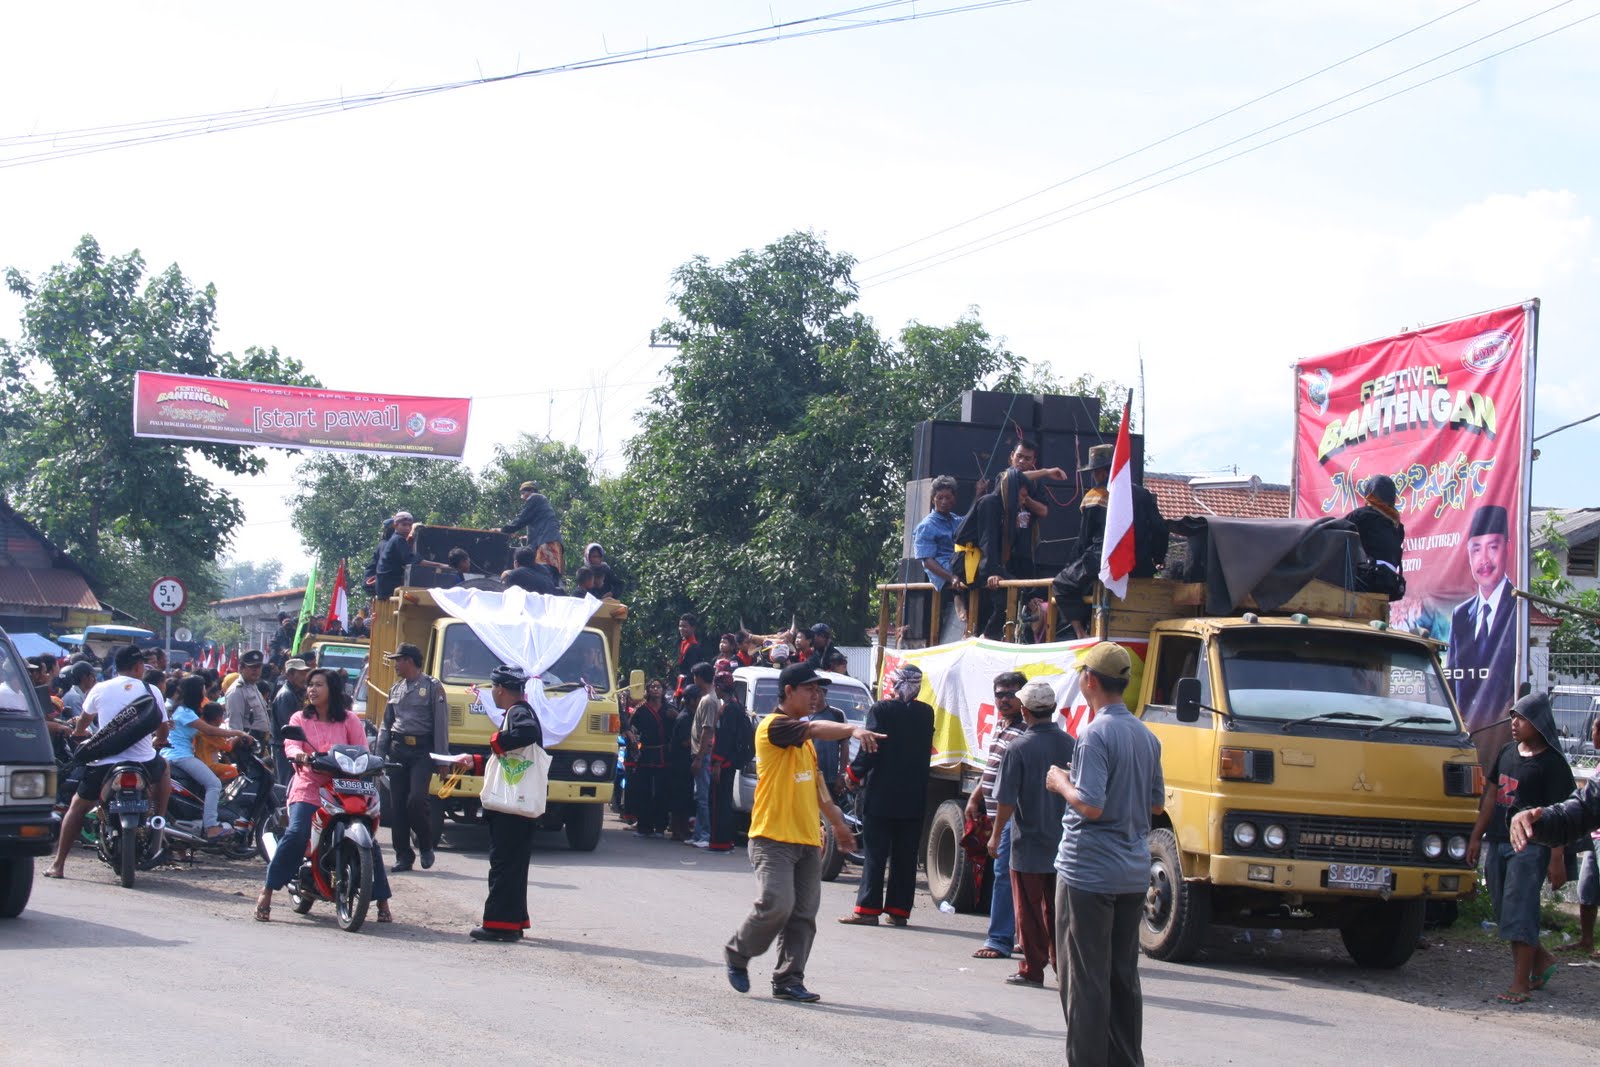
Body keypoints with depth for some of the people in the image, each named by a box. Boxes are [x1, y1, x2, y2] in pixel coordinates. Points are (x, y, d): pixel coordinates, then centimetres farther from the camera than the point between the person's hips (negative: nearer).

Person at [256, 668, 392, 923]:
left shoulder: (349, 720, 8)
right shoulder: (300, 718, 8)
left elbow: (362, 751, 1)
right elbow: (290, 744, -8)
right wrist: (298, 754, -31)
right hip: (308, 788, -1)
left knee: (367, 840, -8)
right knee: (295, 835, -24)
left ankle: (382, 902, 5)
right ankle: (266, 893, -15)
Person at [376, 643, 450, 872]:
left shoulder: (432, 687, -1)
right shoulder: (396, 689, 17)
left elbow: (441, 723, -5)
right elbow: (387, 724, 20)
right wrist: (379, 754, 11)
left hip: (422, 750, -6)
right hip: (397, 750, 6)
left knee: (416, 800, -17)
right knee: (397, 805, 3)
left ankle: (426, 845, 4)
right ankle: (403, 855, 8)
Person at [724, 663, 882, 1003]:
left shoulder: (804, 737, 20)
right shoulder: (773, 726, -9)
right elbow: (815, 729, -28)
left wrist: (838, 823, 30)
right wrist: (853, 729, -44)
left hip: (808, 839, 8)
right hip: (773, 837, -8)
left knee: (804, 914, 1)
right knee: (777, 904, -17)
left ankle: (788, 980, 5)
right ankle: (737, 953, 6)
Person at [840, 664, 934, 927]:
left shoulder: (881, 710, -11)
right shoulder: (926, 713, 4)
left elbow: (870, 749, -14)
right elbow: (925, 749, 12)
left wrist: (854, 774, 0)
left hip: (880, 796, -4)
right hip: (913, 798, 4)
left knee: (875, 855, 0)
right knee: (905, 856, 8)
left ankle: (868, 908, -2)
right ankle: (898, 910, 10)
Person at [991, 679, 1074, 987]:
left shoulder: (1019, 748, -14)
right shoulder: (1070, 745, 0)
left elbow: (1006, 801, -13)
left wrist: (995, 835, 0)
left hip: (1028, 846, -4)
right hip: (1063, 844, 5)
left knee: (1029, 912, 5)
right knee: (1057, 910, 13)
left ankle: (1032, 970, 8)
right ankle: (1063, 967, 15)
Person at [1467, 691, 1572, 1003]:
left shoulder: (1552, 763, -8)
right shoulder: (1507, 753, 14)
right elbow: (1491, 796, 20)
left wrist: (1557, 858, -15)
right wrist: (1476, 837, 17)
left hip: (1530, 846, -7)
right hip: (1498, 843, 7)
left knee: (1519, 911, -10)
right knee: (1504, 911, 10)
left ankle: (1520, 983, -7)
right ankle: (1542, 961, 28)